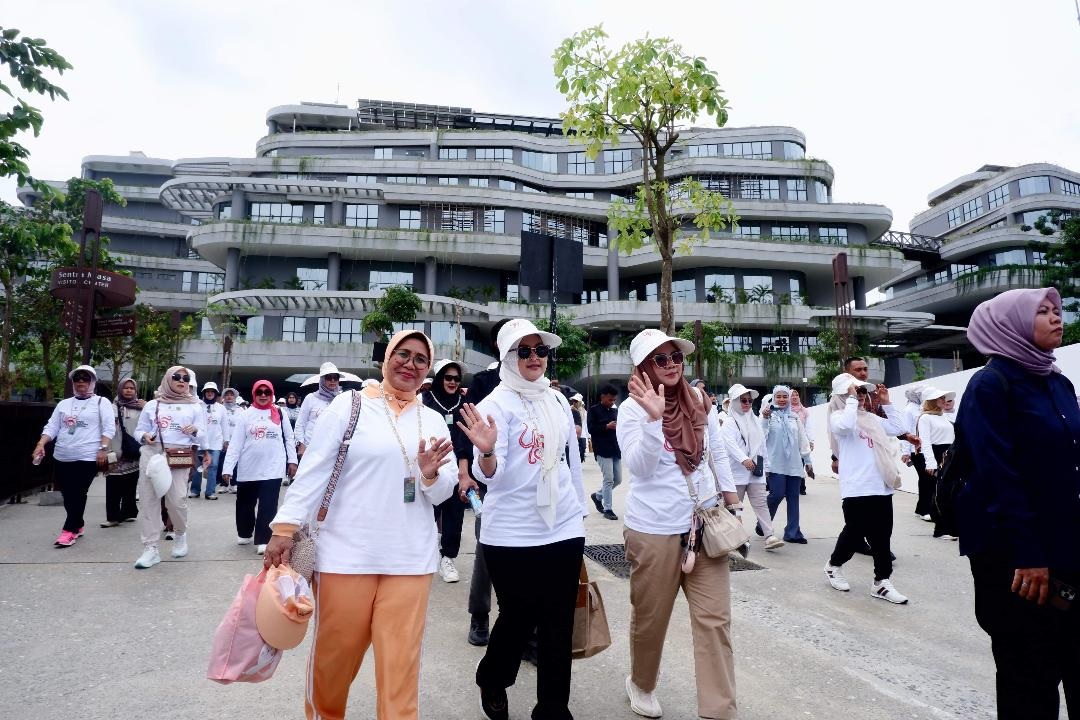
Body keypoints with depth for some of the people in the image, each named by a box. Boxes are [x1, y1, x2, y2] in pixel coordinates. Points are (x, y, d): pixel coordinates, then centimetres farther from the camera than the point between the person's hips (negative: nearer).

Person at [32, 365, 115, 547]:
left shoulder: (101, 402, 0)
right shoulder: (63, 404, 15)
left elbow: (109, 428, -7)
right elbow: (51, 427, 12)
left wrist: (103, 448, -17)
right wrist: (41, 444, -4)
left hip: (88, 457, -5)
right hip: (62, 458, 5)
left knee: (78, 494, -4)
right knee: (67, 495, 11)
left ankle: (70, 530, 5)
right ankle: (78, 525, 26)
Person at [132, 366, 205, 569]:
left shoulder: (194, 407, 14)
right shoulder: (152, 405, 15)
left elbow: (203, 436, 12)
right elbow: (139, 430, 15)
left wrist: (195, 431, -10)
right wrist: (145, 436, -7)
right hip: (152, 453, 2)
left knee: (177, 500, -11)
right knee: (149, 500, -1)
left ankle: (180, 533, 20)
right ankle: (151, 549, 4)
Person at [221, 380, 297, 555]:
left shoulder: (279, 413, 4)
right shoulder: (246, 415, 1)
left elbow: (289, 438, 8)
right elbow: (235, 442, -2)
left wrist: (292, 460, 4)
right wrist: (228, 468, -7)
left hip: (273, 469, -1)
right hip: (248, 469, 2)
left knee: (268, 506, -4)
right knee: (245, 503, 16)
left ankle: (263, 540, 3)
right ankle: (244, 533, 37)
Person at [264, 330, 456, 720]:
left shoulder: (434, 420, 9)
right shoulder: (350, 404, -2)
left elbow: (443, 493, 8)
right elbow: (314, 469, -4)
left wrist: (431, 474, -13)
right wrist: (286, 526, -10)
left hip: (411, 559, 2)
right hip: (347, 553, -2)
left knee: (400, 659, 6)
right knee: (334, 652, 15)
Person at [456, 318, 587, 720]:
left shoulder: (558, 400, 7)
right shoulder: (496, 404, -10)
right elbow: (490, 476, -17)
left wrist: (580, 508, 19)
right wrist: (487, 451, -38)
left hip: (564, 529, 5)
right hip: (512, 534, -4)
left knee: (559, 624, 10)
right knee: (518, 618, 12)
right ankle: (491, 681, 42)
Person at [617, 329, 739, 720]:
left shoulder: (700, 401, 4)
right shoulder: (632, 408, -9)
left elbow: (719, 455, 15)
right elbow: (639, 467, -20)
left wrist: (732, 501, 15)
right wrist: (654, 417, -30)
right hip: (654, 529, -3)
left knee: (714, 619, 3)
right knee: (650, 618, 13)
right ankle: (641, 683, 39)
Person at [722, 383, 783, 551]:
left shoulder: (755, 422, 15)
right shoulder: (729, 424, -4)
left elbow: (762, 445, 18)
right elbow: (730, 443, -20)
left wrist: (763, 464, 15)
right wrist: (744, 459, -33)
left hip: (756, 471, 4)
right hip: (737, 472, -4)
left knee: (761, 503, -2)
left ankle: (770, 536, -7)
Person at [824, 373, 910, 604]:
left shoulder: (870, 418, 17)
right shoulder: (838, 416, -5)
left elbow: (898, 427, 22)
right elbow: (846, 426, -28)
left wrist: (886, 403, 16)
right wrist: (852, 399, -17)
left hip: (881, 486, 7)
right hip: (857, 488, -7)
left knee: (881, 536, 7)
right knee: (855, 533, 3)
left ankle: (881, 581, 14)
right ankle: (834, 565, 26)